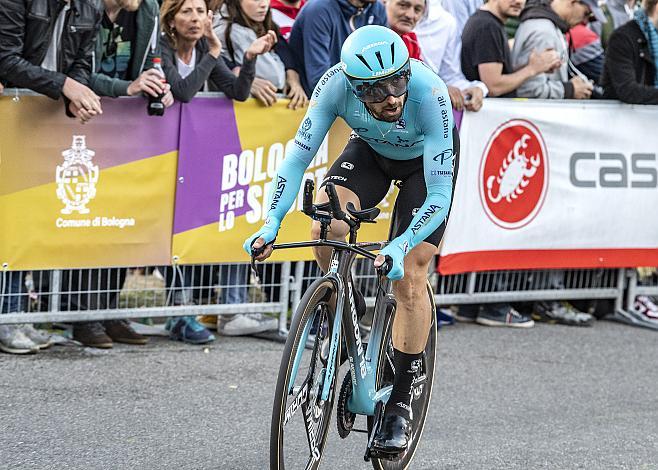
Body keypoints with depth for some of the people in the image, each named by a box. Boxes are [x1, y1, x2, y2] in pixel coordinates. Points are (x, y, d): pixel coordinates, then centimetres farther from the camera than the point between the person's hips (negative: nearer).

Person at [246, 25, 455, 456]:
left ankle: (401, 402, 3)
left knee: (410, 279, -10)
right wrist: (272, 223, -42)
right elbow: (298, 157, -29)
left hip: (426, 160, -2)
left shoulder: (429, 94, -41)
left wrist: (401, 245, -54)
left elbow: (440, 194, -39)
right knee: (326, 224, -26)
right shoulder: (337, 84, -35)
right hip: (371, 150, 3)